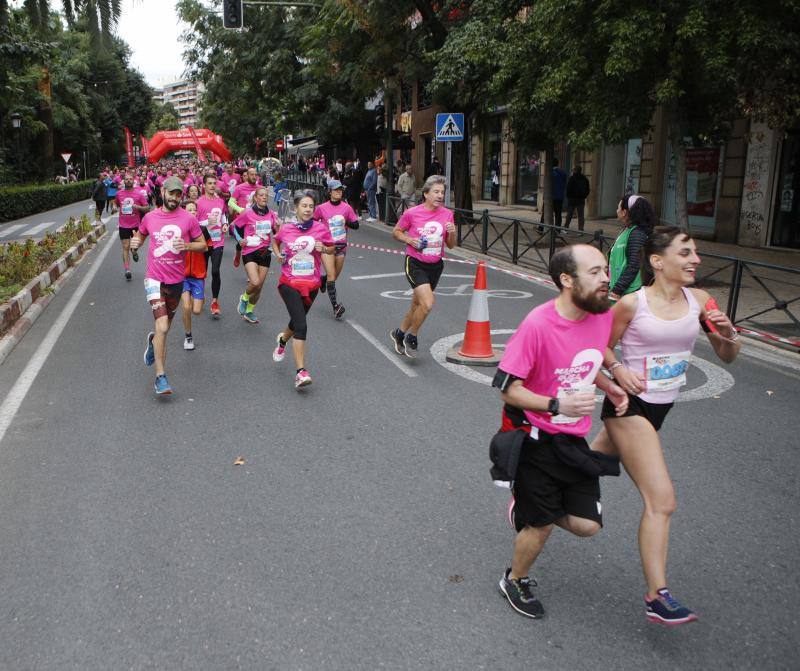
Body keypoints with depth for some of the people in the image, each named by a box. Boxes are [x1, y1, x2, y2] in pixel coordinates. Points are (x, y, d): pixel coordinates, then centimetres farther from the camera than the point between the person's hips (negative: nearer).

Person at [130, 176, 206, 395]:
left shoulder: (188, 218, -3)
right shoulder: (149, 217, 1)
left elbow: (203, 244, 3)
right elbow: (140, 235, 20)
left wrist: (186, 246, -17)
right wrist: (135, 242, -3)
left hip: (177, 280, 2)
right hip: (155, 279, -2)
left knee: (165, 325, 19)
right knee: (163, 327, -15)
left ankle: (153, 341, 56)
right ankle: (160, 376, -7)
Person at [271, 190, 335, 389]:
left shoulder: (321, 228, -4)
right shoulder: (285, 228, -3)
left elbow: (332, 248, 9)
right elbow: (275, 241, 18)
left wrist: (323, 249, -12)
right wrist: (278, 255, 0)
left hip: (311, 284, 3)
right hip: (289, 283, -3)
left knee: (297, 321, 22)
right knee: (301, 326, -17)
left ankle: (282, 340, 58)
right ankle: (301, 372, -15)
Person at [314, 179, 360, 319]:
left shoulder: (346, 207, 0)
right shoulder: (322, 208, -4)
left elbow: (356, 225, 3)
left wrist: (346, 222, -14)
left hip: (341, 246, 3)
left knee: (335, 275, 13)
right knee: (331, 275, -14)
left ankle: (323, 279, 50)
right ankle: (335, 306, -17)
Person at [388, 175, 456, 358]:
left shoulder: (447, 214, 1)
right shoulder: (412, 213, -9)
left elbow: (451, 245, 6)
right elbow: (396, 232, 5)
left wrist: (452, 232, -14)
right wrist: (409, 240, -13)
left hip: (435, 266, 5)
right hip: (415, 264, -5)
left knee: (417, 305, 16)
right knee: (428, 303, -21)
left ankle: (399, 334, 40)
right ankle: (411, 338, 3)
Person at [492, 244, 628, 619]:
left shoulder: (603, 314, -3)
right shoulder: (537, 325, -25)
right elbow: (507, 388, -20)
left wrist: (608, 387, -1)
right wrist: (558, 405, -31)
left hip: (574, 439, 6)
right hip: (536, 440, -6)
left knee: (586, 525, 3)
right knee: (541, 526, 6)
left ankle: (527, 508, 33)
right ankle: (515, 581, 36)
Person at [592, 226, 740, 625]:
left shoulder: (698, 300, -1)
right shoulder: (633, 303, -15)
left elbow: (727, 357, 7)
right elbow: (601, 347, -3)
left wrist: (728, 334, -14)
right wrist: (618, 369, -21)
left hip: (661, 407, 6)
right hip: (630, 406, -6)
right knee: (662, 501, -11)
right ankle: (657, 596, -1)